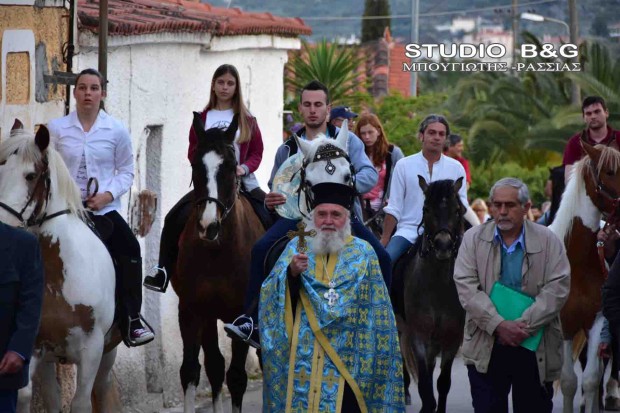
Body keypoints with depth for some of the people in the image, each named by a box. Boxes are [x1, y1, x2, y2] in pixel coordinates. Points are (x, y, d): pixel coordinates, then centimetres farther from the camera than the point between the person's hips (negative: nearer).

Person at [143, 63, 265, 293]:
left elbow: (257, 152, 6)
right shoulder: (203, 119, 10)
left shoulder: (246, 119, 8)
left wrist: (245, 167, -14)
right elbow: (193, 153, 9)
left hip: (241, 179, 0)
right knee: (175, 218, -18)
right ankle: (163, 272, -13)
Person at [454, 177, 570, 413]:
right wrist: (499, 325, -18)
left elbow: (558, 288, -7)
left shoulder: (549, 241, 2)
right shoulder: (473, 239, 4)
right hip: (486, 348, 0)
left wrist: (524, 325, -17)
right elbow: (466, 287, -6)